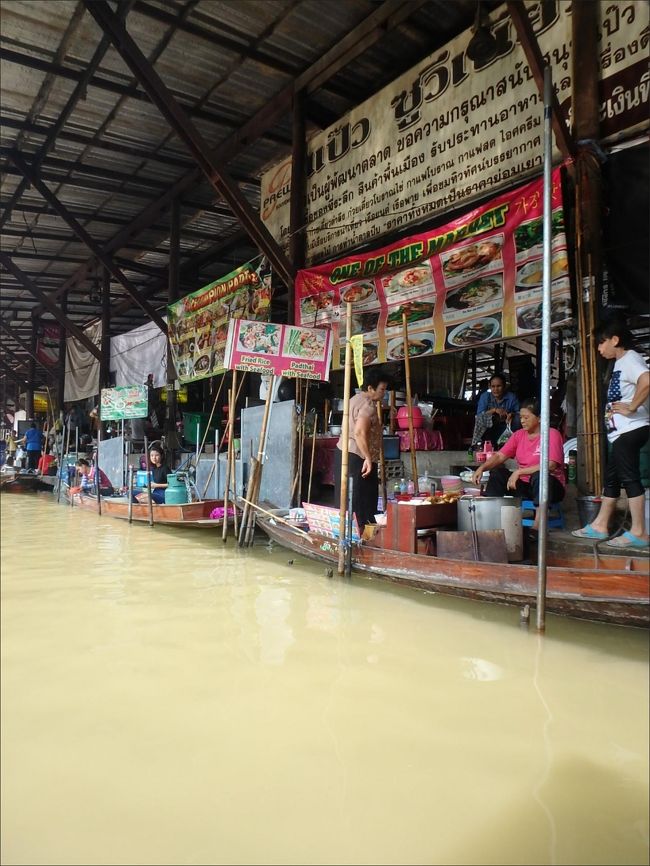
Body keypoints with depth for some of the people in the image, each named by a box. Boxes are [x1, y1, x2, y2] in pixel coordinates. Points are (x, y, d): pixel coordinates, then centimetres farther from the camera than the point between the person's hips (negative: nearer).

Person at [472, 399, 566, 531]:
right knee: (497, 473, -11)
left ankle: (537, 526, -34)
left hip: (549, 485, -5)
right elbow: (499, 456, -1)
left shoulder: (552, 434, -11)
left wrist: (518, 472, -26)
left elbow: (550, 465, -24)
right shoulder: (518, 435, 6)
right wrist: (482, 468, -20)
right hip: (524, 486, 6)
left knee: (539, 475, -36)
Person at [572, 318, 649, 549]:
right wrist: (615, 410, 9)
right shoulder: (621, 363, 19)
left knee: (630, 478, -8)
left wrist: (631, 408, -23)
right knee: (611, 478, 12)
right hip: (622, 432, 10)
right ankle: (600, 526, 19)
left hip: (630, 430, -10)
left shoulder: (630, 358, -11)